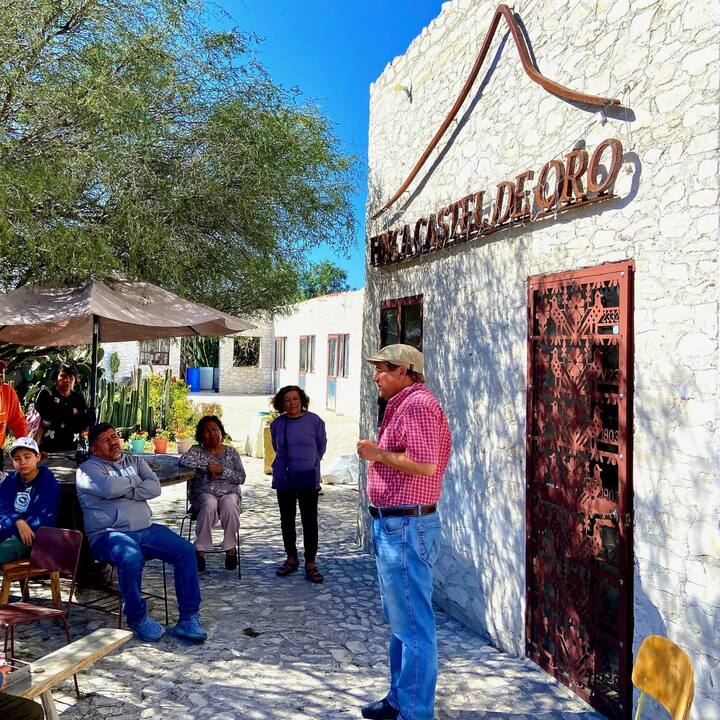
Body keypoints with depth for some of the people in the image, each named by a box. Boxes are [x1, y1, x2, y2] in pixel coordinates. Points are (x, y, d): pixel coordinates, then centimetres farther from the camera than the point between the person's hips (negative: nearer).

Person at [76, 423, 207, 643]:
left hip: (146, 529, 5)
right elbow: (109, 488, -17)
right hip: (108, 534, -5)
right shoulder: (88, 469, 5)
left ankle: (188, 617, -9)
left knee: (186, 550, -14)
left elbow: (154, 487, 3)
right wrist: (134, 482, 0)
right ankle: (137, 618, -12)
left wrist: (123, 491, -7)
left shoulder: (135, 462, 20)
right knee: (131, 557, -36)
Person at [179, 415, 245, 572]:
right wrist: (207, 465, -13)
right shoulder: (197, 450, 10)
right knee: (209, 504, -36)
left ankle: (230, 547, -19)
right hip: (204, 493, -1)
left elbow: (241, 477, 4)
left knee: (229, 503, -35)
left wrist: (222, 471, -9)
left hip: (229, 492, 1)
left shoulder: (231, 451, 14)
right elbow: (183, 461, -13)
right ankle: (200, 550, -23)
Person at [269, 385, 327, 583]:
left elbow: (321, 446, 7)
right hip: (284, 479, 3)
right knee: (287, 520, 11)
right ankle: (291, 559, 25)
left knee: (309, 521, 0)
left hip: (308, 479, -3)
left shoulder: (314, 421, -6)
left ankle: (310, 563, 8)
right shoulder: (277, 424, 1)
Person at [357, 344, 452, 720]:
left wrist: (378, 454, -16)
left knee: (413, 624, -2)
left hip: (405, 528, -11)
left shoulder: (418, 404, -15)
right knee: (400, 621, 20)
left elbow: (425, 465, -25)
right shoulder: (402, 406, 18)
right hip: (393, 526, 11)